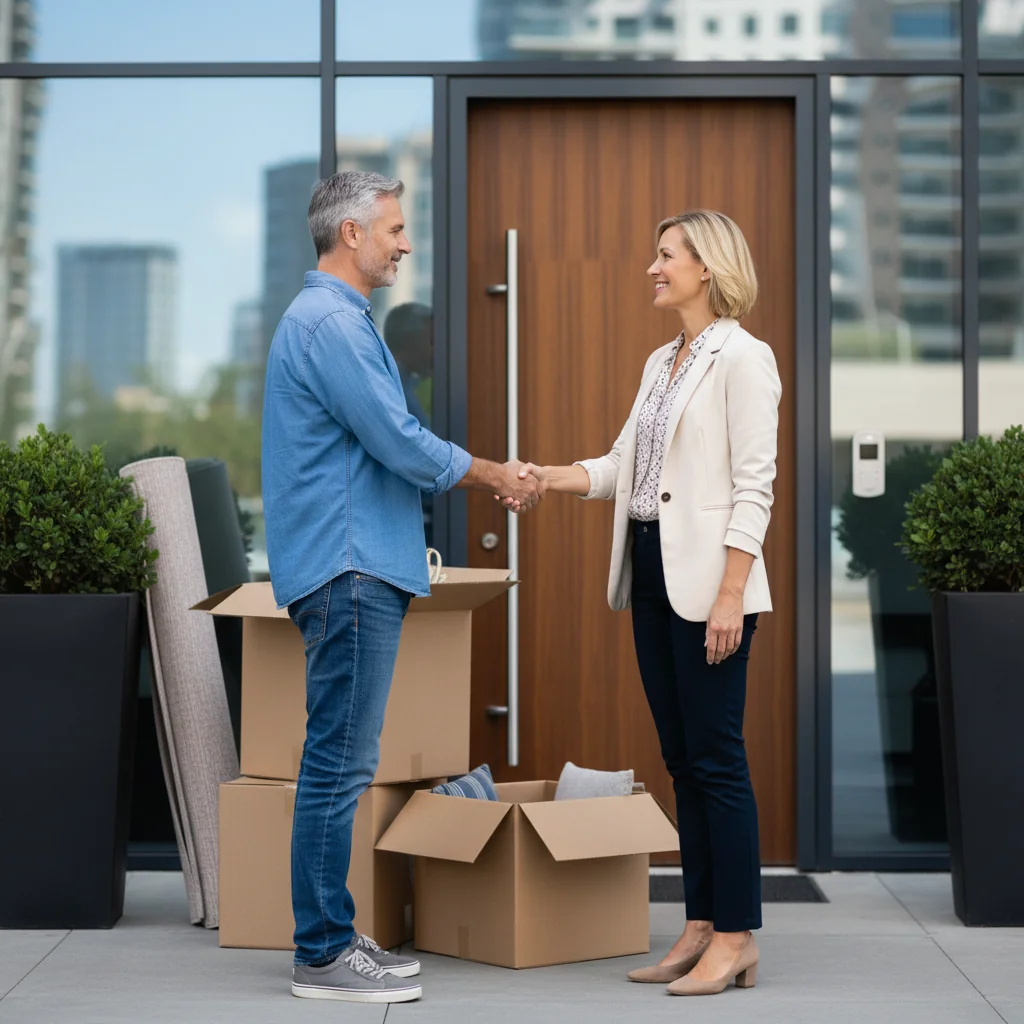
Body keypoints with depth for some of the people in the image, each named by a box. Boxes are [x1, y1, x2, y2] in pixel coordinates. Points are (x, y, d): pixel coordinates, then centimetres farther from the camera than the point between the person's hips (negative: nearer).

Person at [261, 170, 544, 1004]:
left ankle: (332, 937, 18)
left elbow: (387, 450, 24)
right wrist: (494, 476, -2)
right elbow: (401, 444, -17)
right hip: (347, 569, -11)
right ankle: (323, 954, -1)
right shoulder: (329, 324, -14)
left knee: (343, 761, 12)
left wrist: (494, 477, 17)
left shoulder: (341, 319, 20)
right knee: (341, 761, -6)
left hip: (359, 569, 11)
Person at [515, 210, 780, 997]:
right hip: (652, 576, 9)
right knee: (681, 756, 9)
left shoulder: (742, 357, -9)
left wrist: (731, 594, -20)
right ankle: (702, 927, 15)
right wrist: (547, 478, -1)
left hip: (709, 581, -8)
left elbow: (753, 486, -14)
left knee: (716, 756, -6)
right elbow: (622, 467, 14)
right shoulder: (661, 363, 17)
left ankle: (737, 937, 0)